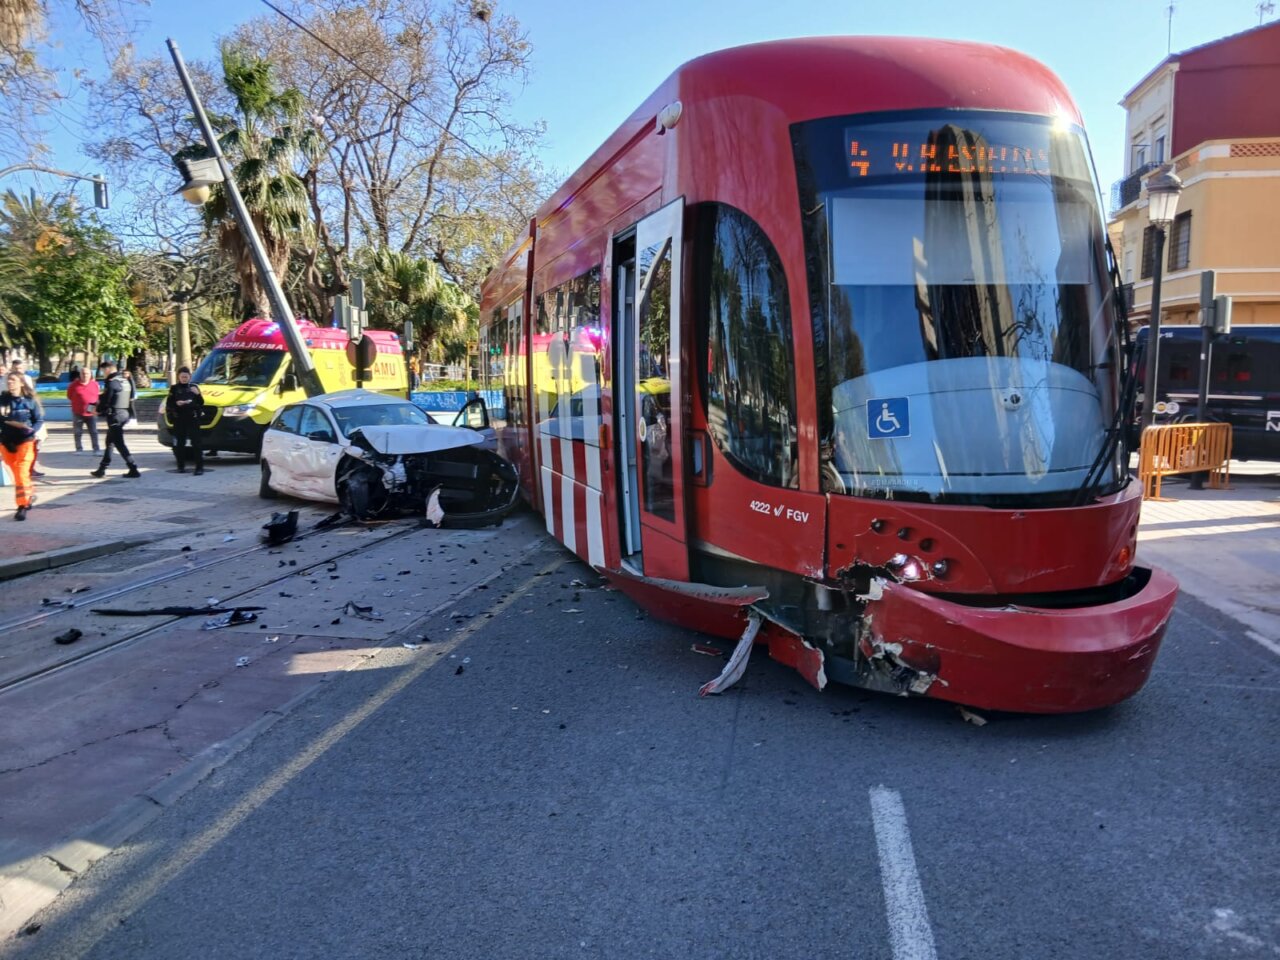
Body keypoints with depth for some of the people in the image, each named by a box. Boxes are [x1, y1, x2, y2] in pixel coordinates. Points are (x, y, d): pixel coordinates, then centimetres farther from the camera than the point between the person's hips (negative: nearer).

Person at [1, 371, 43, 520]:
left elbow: (39, 420, -2)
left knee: (22, 473, -10)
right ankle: (29, 497, 35)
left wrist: (31, 430, -19)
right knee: (16, 474, 15)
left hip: (26, 441, -3)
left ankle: (23, 506, -7)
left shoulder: (30, 401, -6)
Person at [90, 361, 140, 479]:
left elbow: (105, 400, -17)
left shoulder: (111, 383, -15)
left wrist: (98, 410, 3)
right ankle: (102, 470, 24)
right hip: (124, 413, 10)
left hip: (114, 415, -10)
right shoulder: (124, 382, 12)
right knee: (109, 442, 17)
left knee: (119, 444, -7)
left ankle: (133, 470, -12)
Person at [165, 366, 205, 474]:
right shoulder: (174, 388, 8)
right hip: (179, 420, 1)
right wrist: (176, 403, -17)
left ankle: (199, 467, -12)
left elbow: (201, 403, 5)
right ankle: (181, 466, 16)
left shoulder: (194, 387, 10)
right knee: (179, 444, 4)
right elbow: (168, 404, 3)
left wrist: (197, 394, -12)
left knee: (196, 443, -8)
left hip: (193, 419, -1)